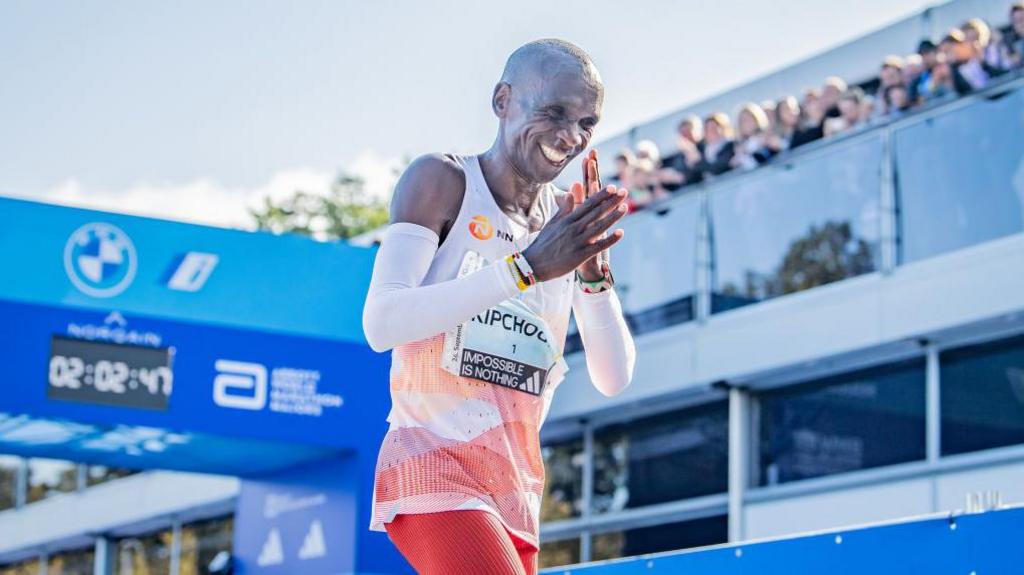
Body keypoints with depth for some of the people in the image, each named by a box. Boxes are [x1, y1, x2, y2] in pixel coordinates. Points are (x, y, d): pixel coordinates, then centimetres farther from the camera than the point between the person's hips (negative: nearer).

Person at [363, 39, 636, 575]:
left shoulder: (570, 220, 12)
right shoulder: (443, 181, -3)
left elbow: (613, 379, 7)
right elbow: (381, 324, -18)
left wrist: (594, 272, -9)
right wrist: (526, 267, -21)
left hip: (517, 487, 7)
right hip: (434, 468, -7)